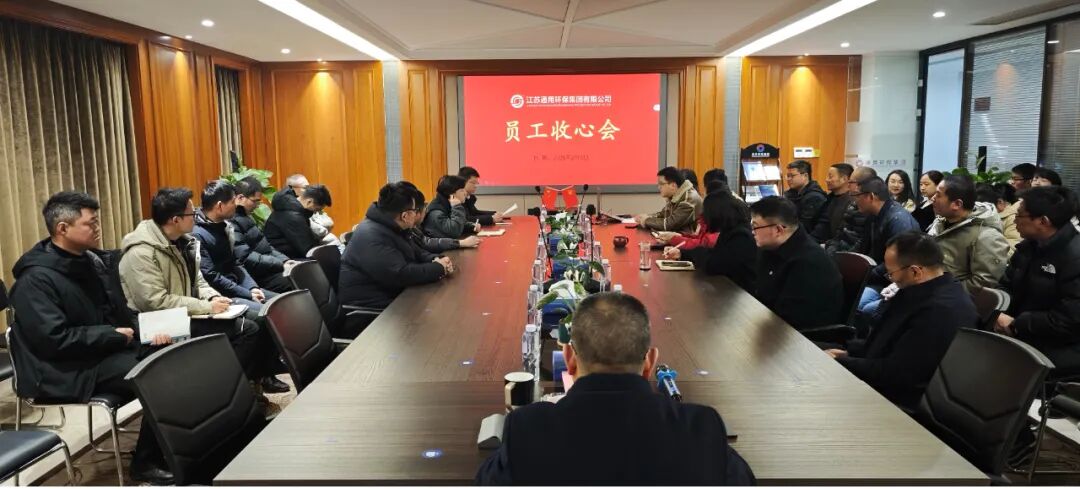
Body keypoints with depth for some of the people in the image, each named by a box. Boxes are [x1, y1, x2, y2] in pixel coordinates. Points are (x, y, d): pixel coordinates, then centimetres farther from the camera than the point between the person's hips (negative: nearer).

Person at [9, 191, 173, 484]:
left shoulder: (94, 260, 9)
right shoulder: (36, 278, -15)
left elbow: (118, 312, 16)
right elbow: (55, 339, -22)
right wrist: (115, 336, -17)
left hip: (111, 348, 8)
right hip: (71, 369, -8)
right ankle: (147, 463, -6)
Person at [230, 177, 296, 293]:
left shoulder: (245, 216, 15)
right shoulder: (231, 222, -18)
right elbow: (246, 258, -24)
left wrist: (284, 260, 5)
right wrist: (281, 265, -22)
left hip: (268, 267, 10)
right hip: (257, 276, -10)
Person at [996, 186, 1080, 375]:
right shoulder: (1028, 246, 10)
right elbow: (1008, 287, 10)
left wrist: (1016, 325, -17)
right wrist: (999, 315, -11)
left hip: (1058, 351, -7)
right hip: (1020, 337, 8)